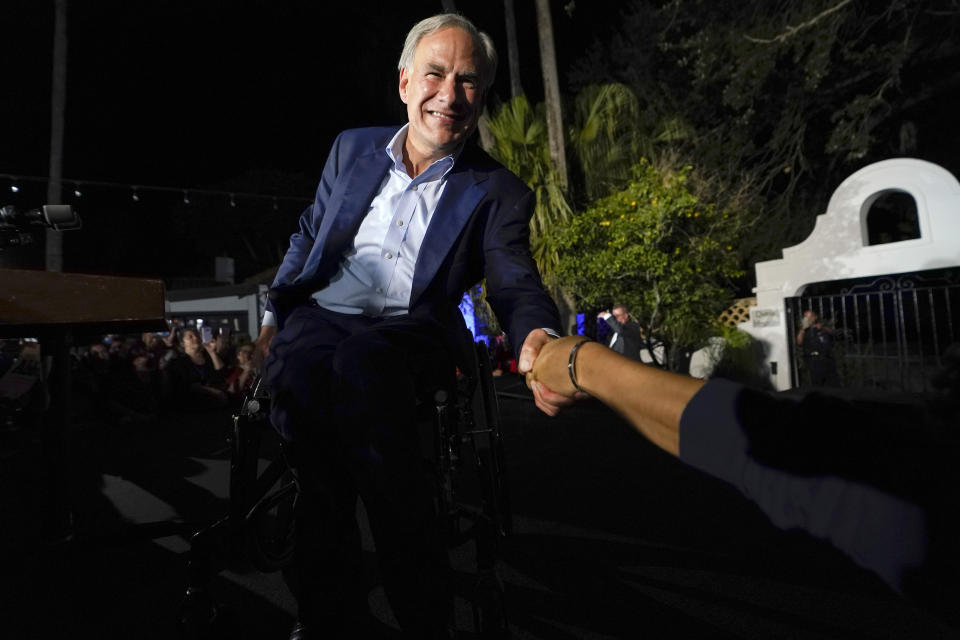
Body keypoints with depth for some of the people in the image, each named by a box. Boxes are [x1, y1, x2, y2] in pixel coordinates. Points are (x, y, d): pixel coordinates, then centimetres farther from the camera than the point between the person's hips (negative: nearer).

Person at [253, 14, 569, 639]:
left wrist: (538, 336, -29)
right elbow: (307, 237, 23)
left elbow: (516, 285, -6)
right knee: (301, 368, -33)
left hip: (410, 330, -3)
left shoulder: (499, 191, 5)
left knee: (360, 363, -37)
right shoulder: (352, 147, 16)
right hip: (322, 317, 3)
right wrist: (273, 315, 12)